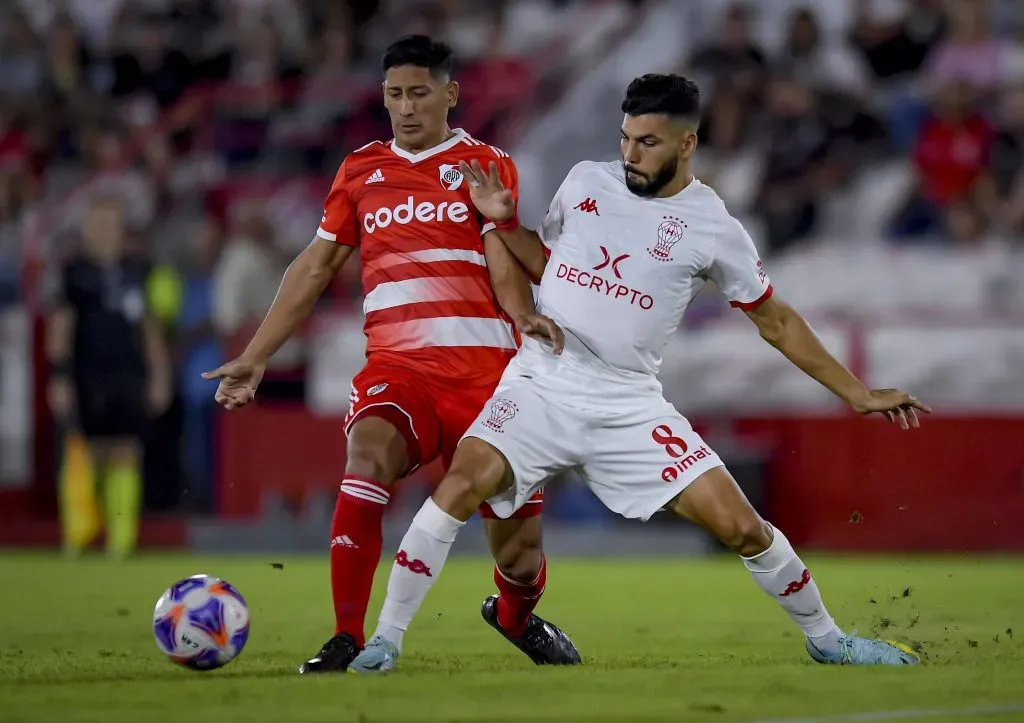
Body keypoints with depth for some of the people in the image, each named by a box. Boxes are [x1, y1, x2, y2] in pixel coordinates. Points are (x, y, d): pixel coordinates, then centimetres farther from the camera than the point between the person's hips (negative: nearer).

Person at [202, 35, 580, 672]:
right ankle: (347, 639, -28)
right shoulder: (362, 170, 16)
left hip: (483, 369, -1)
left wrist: (524, 316, -29)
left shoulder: (485, 165, 7)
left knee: (520, 553, 1)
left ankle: (518, 617, 38)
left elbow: (506, 260, -7)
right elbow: (316, 267, 20)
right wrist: (256, 357, 16)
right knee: (367, 461, -32)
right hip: (395, 366, 1)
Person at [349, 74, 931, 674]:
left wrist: (858, 394, 9)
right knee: (464, 484, -25)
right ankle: (385, 640, -15)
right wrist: (506, 222, 4)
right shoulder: (587, 181, 6)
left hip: (630, 405, -1)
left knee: (740, 526, -8)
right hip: (542, 382, 1)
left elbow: (775, 321, 9)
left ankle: (825, 638, 16)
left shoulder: (714, 228, -1)